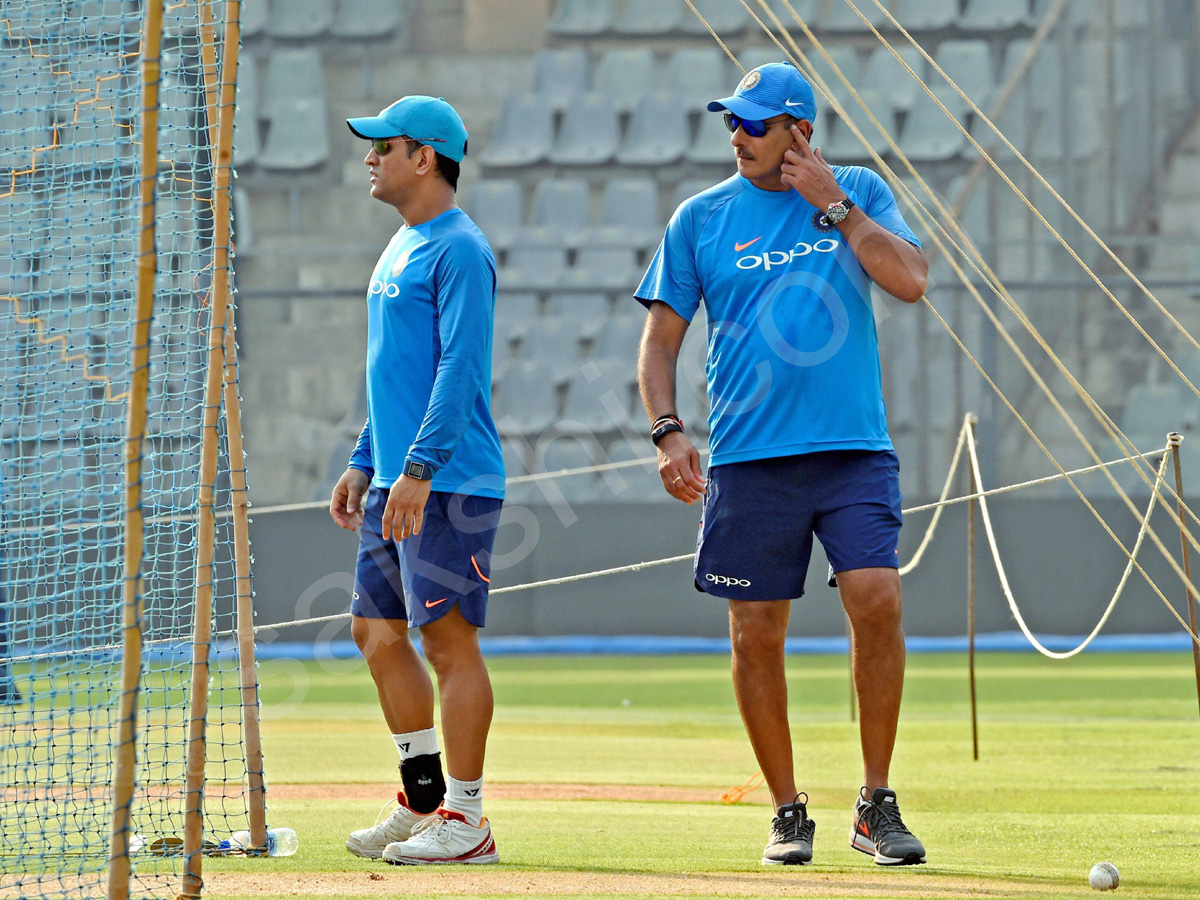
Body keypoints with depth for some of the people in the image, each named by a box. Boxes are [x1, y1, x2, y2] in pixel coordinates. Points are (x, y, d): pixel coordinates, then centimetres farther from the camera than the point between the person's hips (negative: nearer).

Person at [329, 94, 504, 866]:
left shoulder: (460, 250, -12)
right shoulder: (402, 247, 18)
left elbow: (460, 369, -20)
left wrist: (419, 468, -26)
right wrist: (364, 463, 23)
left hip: (448, 483, -10)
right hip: (398, 481, 10)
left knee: (448, 637, -8)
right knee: (377, 629, 12)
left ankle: (466, 822, -5)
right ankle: (426, 801, 21)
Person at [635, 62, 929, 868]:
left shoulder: (860, 194, 8)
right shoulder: (702, 218, 8)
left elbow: (912, 281, -7)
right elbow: (662, 338, 9)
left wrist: (833, 206, -7)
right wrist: (668, 431, -5)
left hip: (855, 447, -1)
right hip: (750, 459, 1)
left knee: (877, 599, -16)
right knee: (756, 634, 1)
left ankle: (877, 805, -5)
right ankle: (788, 812, 15)